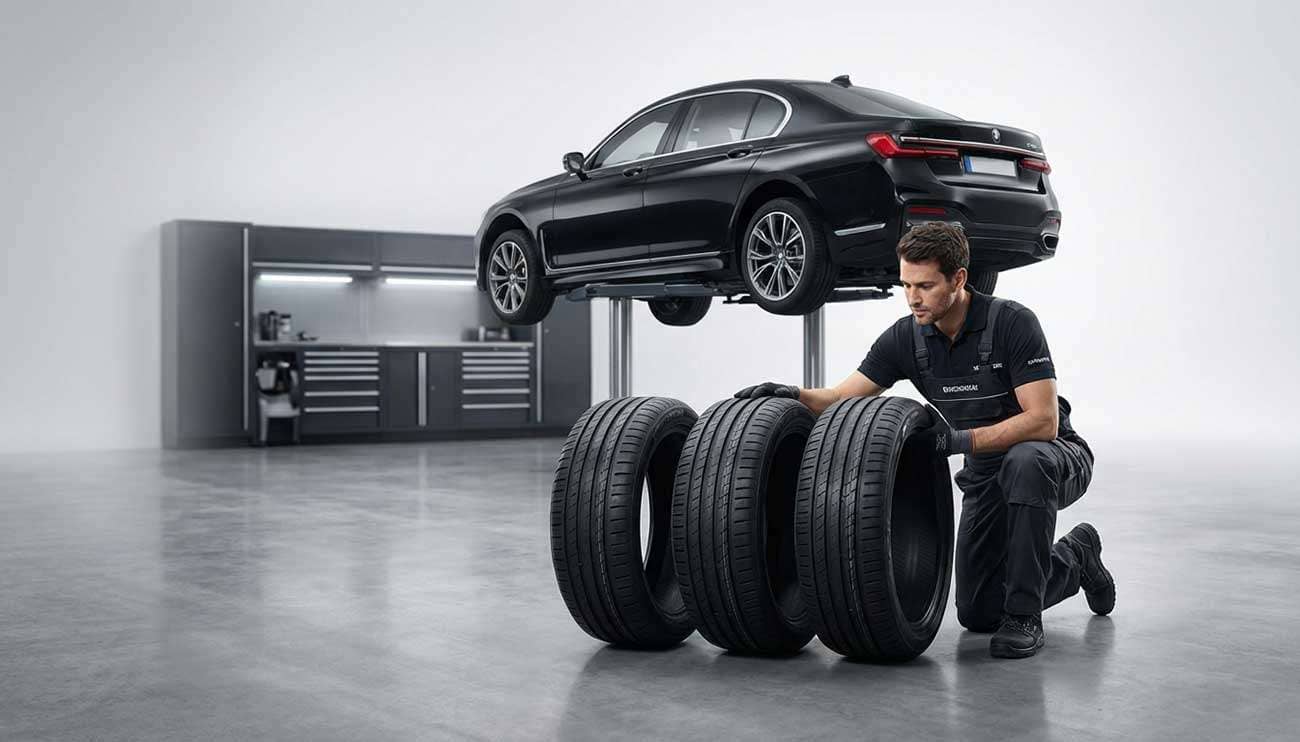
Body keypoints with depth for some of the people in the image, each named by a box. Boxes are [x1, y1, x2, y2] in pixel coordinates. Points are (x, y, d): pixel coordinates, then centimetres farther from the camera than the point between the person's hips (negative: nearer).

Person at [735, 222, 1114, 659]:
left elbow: (1043, 421, -32)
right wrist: (795, 396, -31)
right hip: (985, 475, 6)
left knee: (1025, 463, -43)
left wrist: (961, 439, -42)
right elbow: (840, 401, -10)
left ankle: (1024, 616, -27)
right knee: (977, 613, 0)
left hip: (1055, 459, -5)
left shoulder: (1011, 323, -26)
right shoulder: (905, 338, -10)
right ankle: (1075, 558, 27)